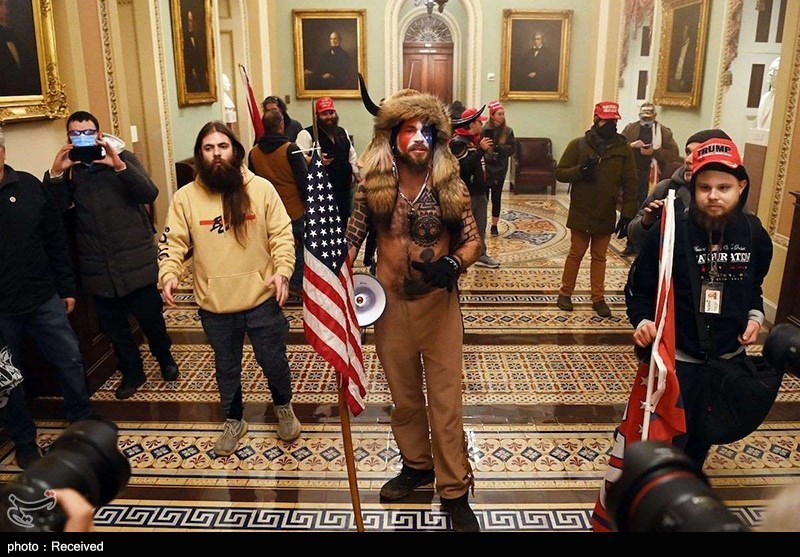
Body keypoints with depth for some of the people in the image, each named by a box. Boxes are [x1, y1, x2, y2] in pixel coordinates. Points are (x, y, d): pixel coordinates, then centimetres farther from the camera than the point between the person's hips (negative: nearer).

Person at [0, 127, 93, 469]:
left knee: (70, 361, 10)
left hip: (44, 299, 2)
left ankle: (83, 421, 31)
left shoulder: (29, 186, 0)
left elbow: (55, 240, 5)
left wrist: (67, 287, 5)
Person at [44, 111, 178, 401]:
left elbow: (150, 194, -15)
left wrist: (119, 165, -29)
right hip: (97, 266, 3)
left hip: (135, 261, -3)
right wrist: (55, 174, -19)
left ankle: (164, 357, 34)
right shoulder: (69, 169, 7)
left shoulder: (124, 158, 0)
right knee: (113, 325, 12)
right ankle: (132, 372, 32)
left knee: (150, 316, 6)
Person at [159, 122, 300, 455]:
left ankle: (283, 407, 43)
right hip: (214, 305, 1)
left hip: (262, 300, -1)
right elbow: (173, 242, -3)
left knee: (274, 361, 13)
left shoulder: (261, 189, -6)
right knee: (226, 368, 19)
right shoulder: (186, 197, -3)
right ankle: (233, 421, 42)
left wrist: (282, 271, -19)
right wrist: (169, 275, -20)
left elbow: (282, 235, -5)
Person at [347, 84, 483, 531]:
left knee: (446, 398, 4)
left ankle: (455, 491, 18)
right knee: (404, 394, 18)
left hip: (440, 304, -1)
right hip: (391, 305, 2)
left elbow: (473, 240, -1)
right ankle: (416, 464, 40)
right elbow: (351, 239, 3)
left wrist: (453, 264, -21)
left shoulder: (450, 186, -6)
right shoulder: (373, 186, -4)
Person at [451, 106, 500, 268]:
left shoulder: (476, 139, 16)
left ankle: (481, 255, 26)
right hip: (467, 193, -9)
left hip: (480, 191, 9)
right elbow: (464, 166, -27)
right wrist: (481, 150, -27)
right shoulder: (459, 142, -15)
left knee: (481, 226, 15)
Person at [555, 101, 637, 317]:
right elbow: (560, 173, -3)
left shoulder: (623, 149, -2)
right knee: (576, 254, 9)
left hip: (606, 215, 1)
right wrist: (580, 170, -22)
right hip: (580, 213, -1)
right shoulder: (578, 144, -5)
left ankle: (598, 298, 22)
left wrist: (627, 215, -6)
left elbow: (630, 184, -2)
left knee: (599, 257, 12)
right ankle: (565, 293, 24)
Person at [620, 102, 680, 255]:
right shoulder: (630, 128, 9)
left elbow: (674, 155, -4)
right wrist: (631, 145, -15)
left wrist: (654, 152, -16)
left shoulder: (664, 132, 3)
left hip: (651, 177, -2)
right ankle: (631, 244, 20)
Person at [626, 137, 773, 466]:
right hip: (676, 356, -5)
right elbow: (639, 287, -9)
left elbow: (754, 285, 14)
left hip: (730, 356, 5)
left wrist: (755, 316, -3)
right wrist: (643, 320, -26)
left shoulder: (753, 233, -4)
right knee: (668, 439, 0)